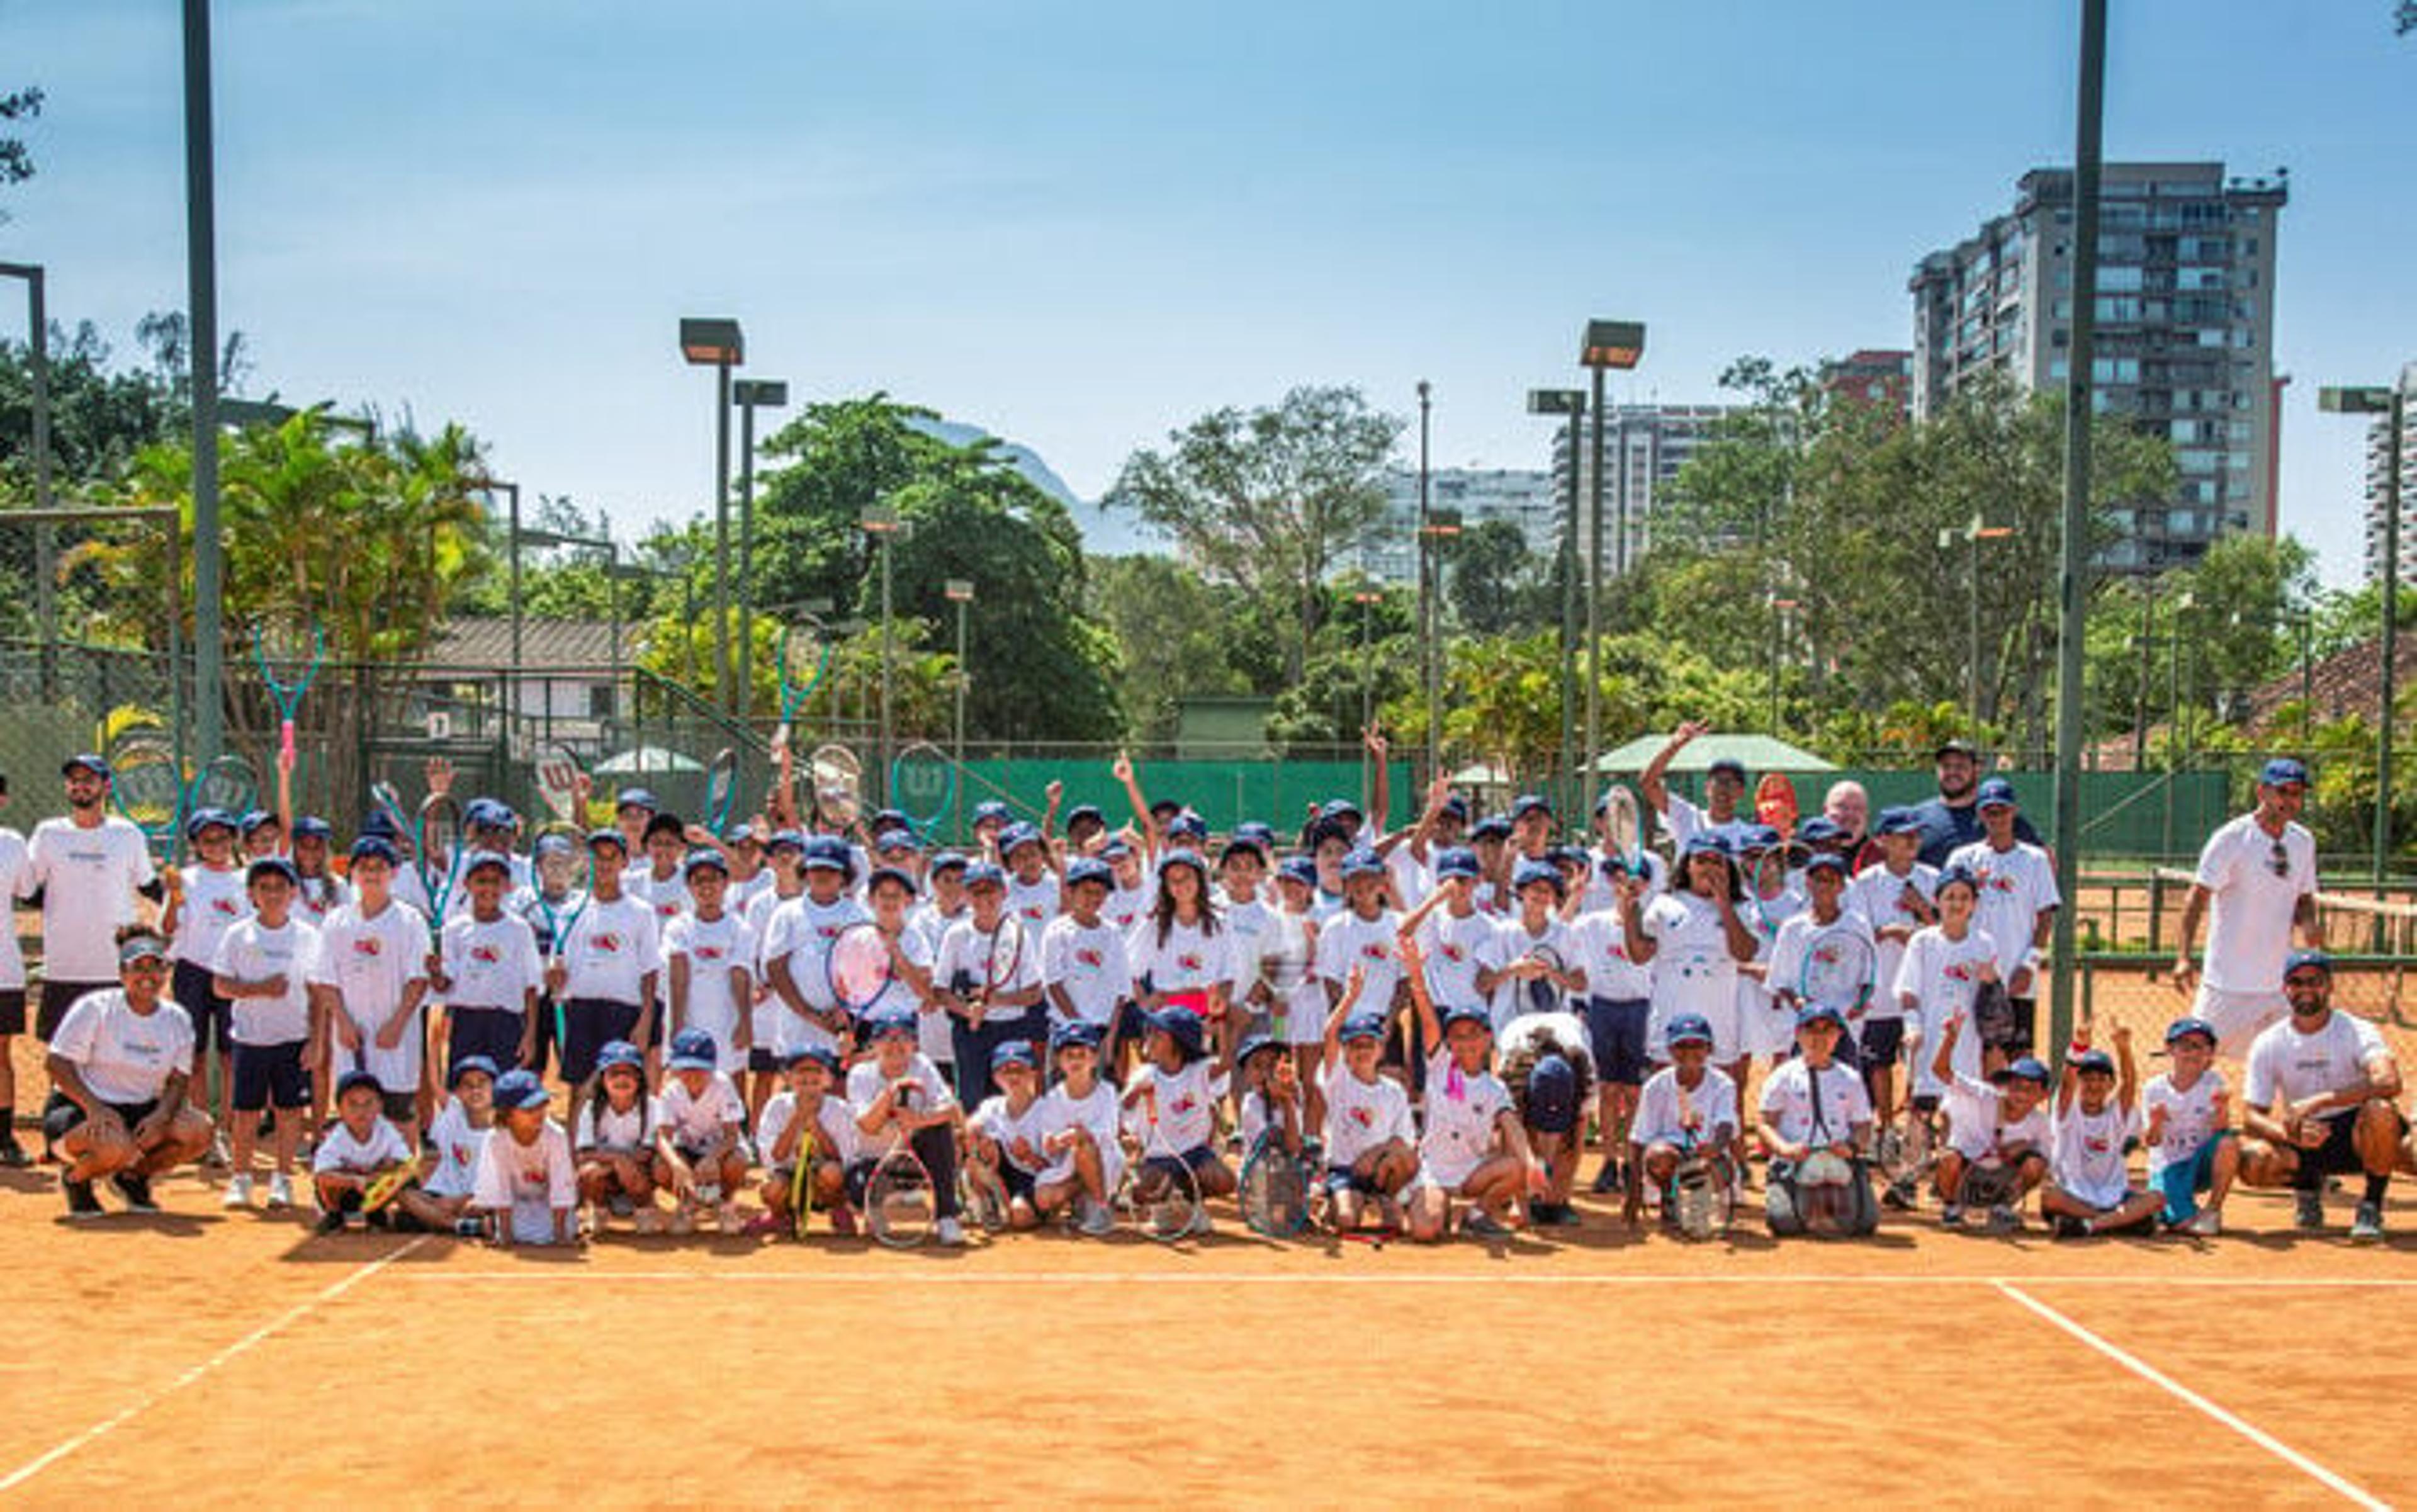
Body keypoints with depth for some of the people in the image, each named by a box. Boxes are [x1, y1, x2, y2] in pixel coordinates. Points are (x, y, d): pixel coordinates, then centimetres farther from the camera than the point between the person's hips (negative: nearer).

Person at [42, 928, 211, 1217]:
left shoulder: (177, 1020, 5)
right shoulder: (94, 1008, -9)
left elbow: (179, 1081, 4)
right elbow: (57, 1063, -13)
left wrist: (161, 1115, -19)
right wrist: (94, 1106, -29)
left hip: (142, 1113, 5)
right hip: (79, 1108, -5)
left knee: (199, 1129, -20)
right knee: (116, 1146, -38)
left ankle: (134, 1176, 7)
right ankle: (76, 1179, 0)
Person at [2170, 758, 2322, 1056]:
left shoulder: (2303, 842, 9)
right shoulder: (2231, 839, -10)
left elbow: (2304, 898, 20)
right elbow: (2198, 897, -14)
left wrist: (2308, 924, -4)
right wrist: (2183, 957, -24)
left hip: (2279, 983, 6)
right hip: (2229, 983, -6)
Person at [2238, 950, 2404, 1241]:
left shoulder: (2357, 1031, -12)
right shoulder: (2268, 1045, -4)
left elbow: (2390, 1083, -33)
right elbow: (2252, 1118, -6)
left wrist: (2317, 1102, -39)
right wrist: (2289, 1132, -29)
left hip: (2355, 1135, -2)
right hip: (2302, 1142, 3)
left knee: (2380, 1111, -36)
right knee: (2252, 1160, -27)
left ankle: (2372, 1206, -12)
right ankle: (2307, 1186, 9)